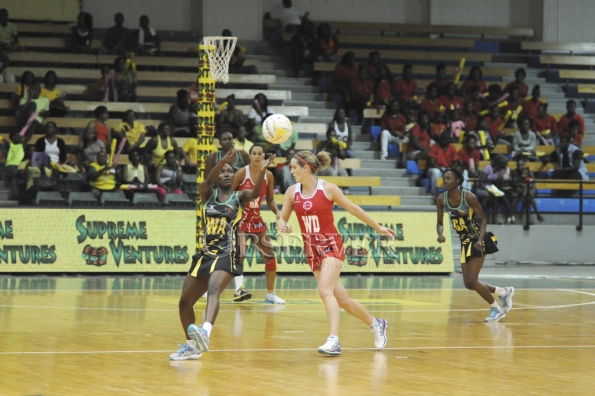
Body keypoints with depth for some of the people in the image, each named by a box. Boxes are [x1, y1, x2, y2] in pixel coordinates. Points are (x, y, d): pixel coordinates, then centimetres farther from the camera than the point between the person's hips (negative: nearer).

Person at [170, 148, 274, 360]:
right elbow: (208, 180, -12)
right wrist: (223, 160, -31)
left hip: (228, 255, -5)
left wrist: (262, 171, -37)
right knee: (184, 303, 9)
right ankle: (192, 346, 30)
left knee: (213, 290, -33)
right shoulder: (207, 194, 11)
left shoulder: (239, 197, 5)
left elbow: (255, 193, -17)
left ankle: (205, 333, -56)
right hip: (206, 254, 5)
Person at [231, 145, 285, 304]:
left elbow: (270, 199, 10)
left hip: (256, 219, 5)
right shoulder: (242, 173, -11)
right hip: (240, 218, -5)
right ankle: (239, 288, -33)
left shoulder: (268, 176, 1)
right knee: (239, 254, -24)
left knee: (270, 256, 3)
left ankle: (270, 294, 15)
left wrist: (277, 212, -8)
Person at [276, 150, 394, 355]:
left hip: (331, 246, -5)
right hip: (312, 250, 5)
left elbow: (353, 209, 0)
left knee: (325, 290, -26)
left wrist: (378, 227, 7)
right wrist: (282, 226, -18)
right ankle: (376, 324, 30)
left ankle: (334, 340, -32)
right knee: (341, 298, 10)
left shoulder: (328, 189, -10)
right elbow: (282, 219, 7)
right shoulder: (292, 192, 1)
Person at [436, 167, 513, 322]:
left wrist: (480, 240, -27)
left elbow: (482, 220, -12)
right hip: (465, 242, 6)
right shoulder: (441, 199, -4)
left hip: (477, 241, -6)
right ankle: (504, 292, 28)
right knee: (469, 284, 6)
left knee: (472, 281, -13)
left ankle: (496, 309, 7)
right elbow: (440, 222, 6)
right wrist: (440, 234, -17)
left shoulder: (468, 197, -19)